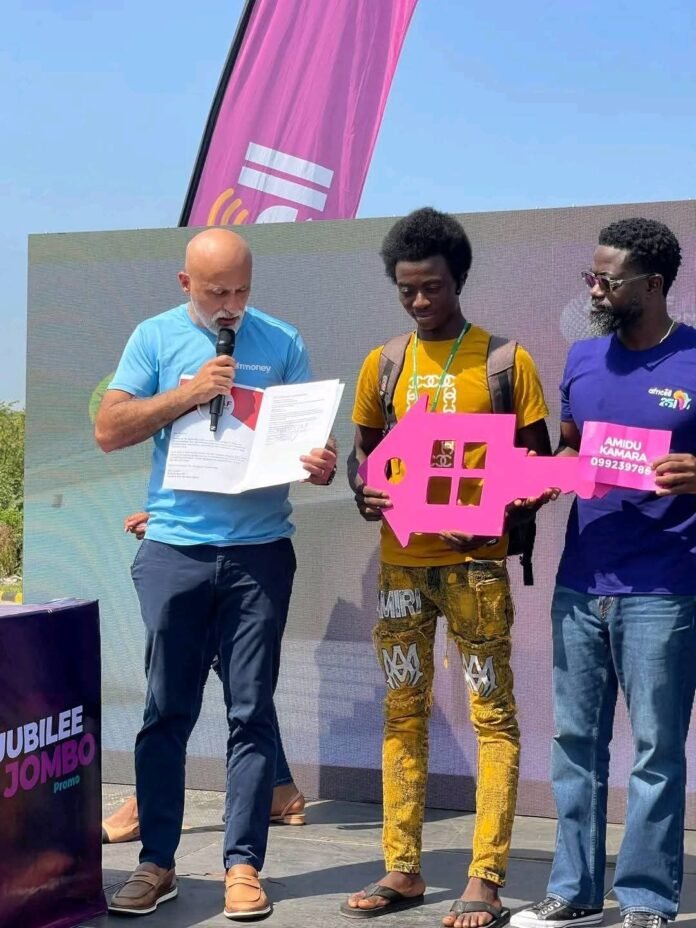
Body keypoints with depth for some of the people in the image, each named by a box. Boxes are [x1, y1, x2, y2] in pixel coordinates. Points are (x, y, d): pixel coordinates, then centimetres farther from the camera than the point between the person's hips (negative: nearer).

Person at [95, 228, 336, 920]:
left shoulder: (282, 342, 7)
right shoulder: (156, 338, 5)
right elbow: (108, 430, -1)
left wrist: (321, 464, -16)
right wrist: (190, 391, -11)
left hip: (260, 551, 0)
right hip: (174, 551, 0)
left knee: (251, 712, 3)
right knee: (166, 712, 5)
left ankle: (243, 864, 11)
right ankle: (156, 863, 15)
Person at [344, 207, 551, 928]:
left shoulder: (505, 361, -1)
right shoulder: (382, 365, 9)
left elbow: (539, 463, 1)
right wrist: (363, 494, -4)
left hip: (473, 563, -4)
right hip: (399, 562, 4)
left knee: (492, 714, -2)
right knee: (403, 713, 9)